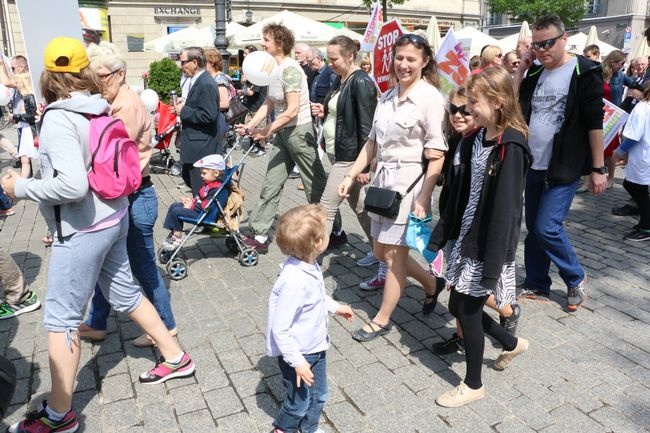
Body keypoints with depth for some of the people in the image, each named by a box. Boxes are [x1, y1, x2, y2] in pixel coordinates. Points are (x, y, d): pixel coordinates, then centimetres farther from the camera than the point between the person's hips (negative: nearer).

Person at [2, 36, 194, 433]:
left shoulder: (58, 118, -19)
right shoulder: (101, 109, 2)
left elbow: (72, 185, -29)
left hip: (83, 230, -7)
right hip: (114, 217, 7)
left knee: (61, 319, 6)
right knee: (124, 293, 22)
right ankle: (176, 358, 36)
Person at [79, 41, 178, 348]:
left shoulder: (128, 105, -16)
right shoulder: (113, 103, 11)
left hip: (135, 198, -9)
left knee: (143, 267, 5)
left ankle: (166, 326, 24)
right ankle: (96, 324, 37)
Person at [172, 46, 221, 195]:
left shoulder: (206, 84, -20)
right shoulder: (196, 81, 11)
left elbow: (209, 115, -27)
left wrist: (184, 111, -17)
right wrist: (184, 105, 4)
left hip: (202, 148, -11)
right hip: (194, 145, 11)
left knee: (200, 190, 0)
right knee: (187, 177, 22)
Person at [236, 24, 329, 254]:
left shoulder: (289, 69, -18)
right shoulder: (273, 69, 10)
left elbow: (292, 110, -23)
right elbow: (268, 104, 12)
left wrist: (267, 131, -20)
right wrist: (250, 125, 2)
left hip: (299, 131, -9)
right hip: (283, 133, 9)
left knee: (316, 187, 3)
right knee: (270, 186, 8)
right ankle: (259, 236, 16)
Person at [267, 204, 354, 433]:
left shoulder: (309, 265, -9)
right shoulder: (294, 282, -36)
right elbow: (280, 330, -29)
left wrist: (335, 307, 20)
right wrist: (297, 362, -24)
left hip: (316, 346, 8)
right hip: (298, 353, -8)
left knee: (318, 394, 25)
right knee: (299, 401, 16)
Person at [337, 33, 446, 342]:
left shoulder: (430, 98, -11)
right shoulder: (387, 97, 11)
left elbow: (437, 154, -14)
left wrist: (423, 199, -19)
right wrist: (351, 175, 10)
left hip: (409, 182, -8)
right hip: (383, 180, 8)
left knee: (394, 255, 2)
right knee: (381, 251, 16)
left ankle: (382, 320, 22)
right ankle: (431, 284, 39)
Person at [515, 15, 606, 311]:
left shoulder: (584, 72, -8)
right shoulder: (535, 73, 9)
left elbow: (595, 122, -10)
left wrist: (598, 168, -11)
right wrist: (521, 68, -3)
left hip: (564, 167, -6)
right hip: (534, 165, 6)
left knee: (547, 227, -9)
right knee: (533, 227, 10)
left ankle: (576, 279, 15)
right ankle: (536, 284, 24)